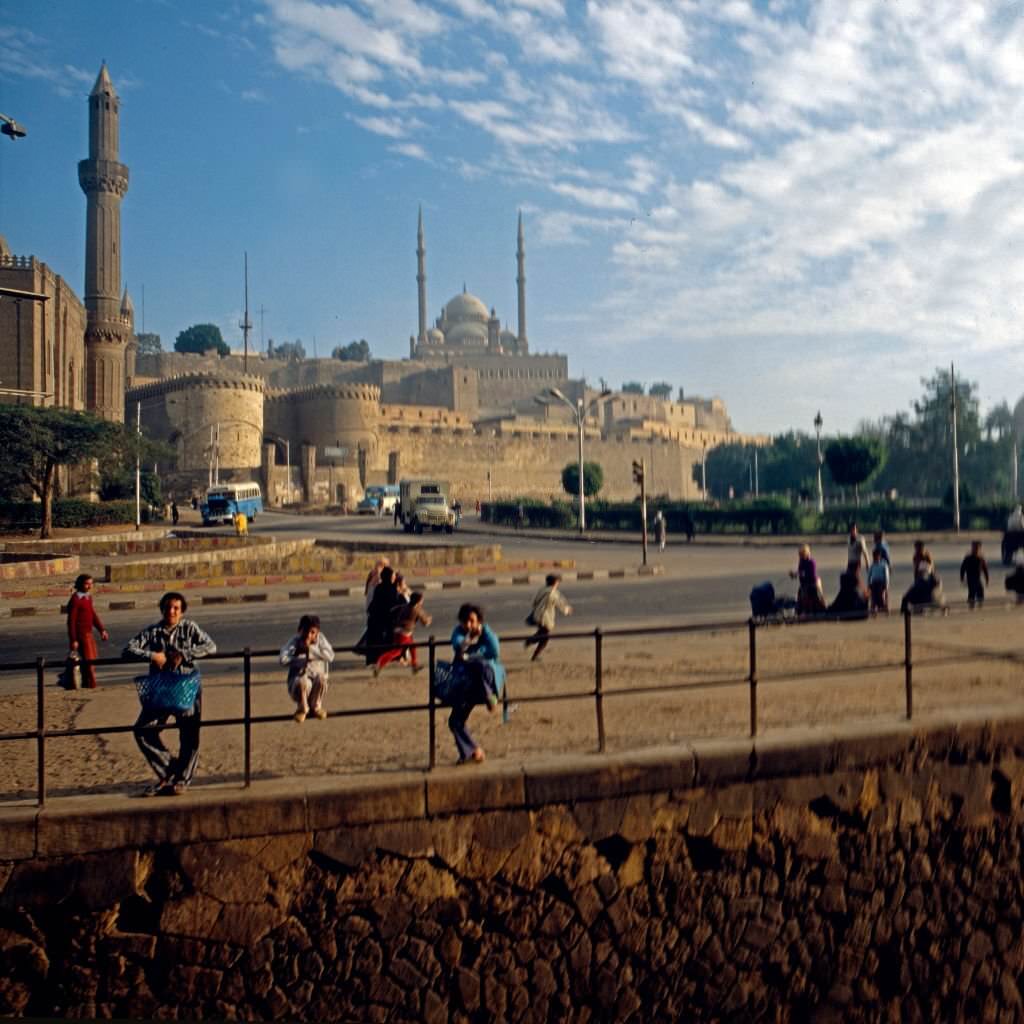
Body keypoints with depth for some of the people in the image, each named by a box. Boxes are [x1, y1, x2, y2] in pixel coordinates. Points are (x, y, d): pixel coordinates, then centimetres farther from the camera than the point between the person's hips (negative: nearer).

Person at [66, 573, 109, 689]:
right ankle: (92, 686, -6)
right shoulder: (75, 599, -16)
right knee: (89, 661, -9)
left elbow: (94, 614, 18)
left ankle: (86, 684, 31)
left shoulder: (88, 597, 11)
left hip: (88, 634, 9)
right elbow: (71, 621, -16)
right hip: (81, 635, -9)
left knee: (89, 661, 18)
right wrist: (73, 640, -19)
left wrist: (102, 630, 10)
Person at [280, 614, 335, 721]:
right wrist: (305, 659, -19)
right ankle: (302, 709, -4)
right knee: (302, 681, -37)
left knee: (321, 677, -34)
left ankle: (316, 706, -2)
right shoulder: (294, 641, -6)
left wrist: (309, 648, -20)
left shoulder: (320, 639, -2)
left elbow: (330, 656, -18)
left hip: (317, 683, 1)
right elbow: (283, 659, -21)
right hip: (298, 683, -1)